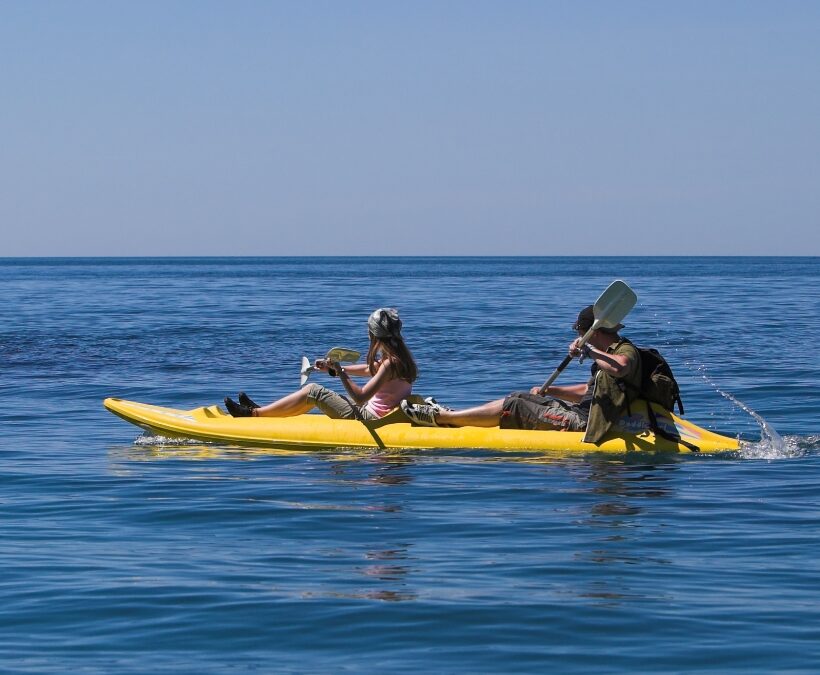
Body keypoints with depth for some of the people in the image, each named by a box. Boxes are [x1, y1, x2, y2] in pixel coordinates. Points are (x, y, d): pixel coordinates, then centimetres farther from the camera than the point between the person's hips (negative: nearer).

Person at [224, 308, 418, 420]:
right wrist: (334, 367, 22)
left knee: (313, 391, -5)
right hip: (372, 411, 9)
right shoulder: (398, 357, 6)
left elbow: (360, 397, -27)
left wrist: (340, 372, -20)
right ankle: (262, 411, 21)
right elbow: (370, 370, 24)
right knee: (315, 393, 17)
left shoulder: (390, 363, -23)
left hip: (368, 418, -9)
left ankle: (254, 413, 1)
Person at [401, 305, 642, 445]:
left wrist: (590, 350, -32)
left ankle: (440, 417, -2)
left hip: (583, 422, -10)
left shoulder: (626, 351, -16)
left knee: (512, 408, -8)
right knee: (519, 397, 15)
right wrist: (548, 390, 21)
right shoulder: (612, 352, 19)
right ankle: (450, 416, 16)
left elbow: (618, 368, -43)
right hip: (583, 412, 10)